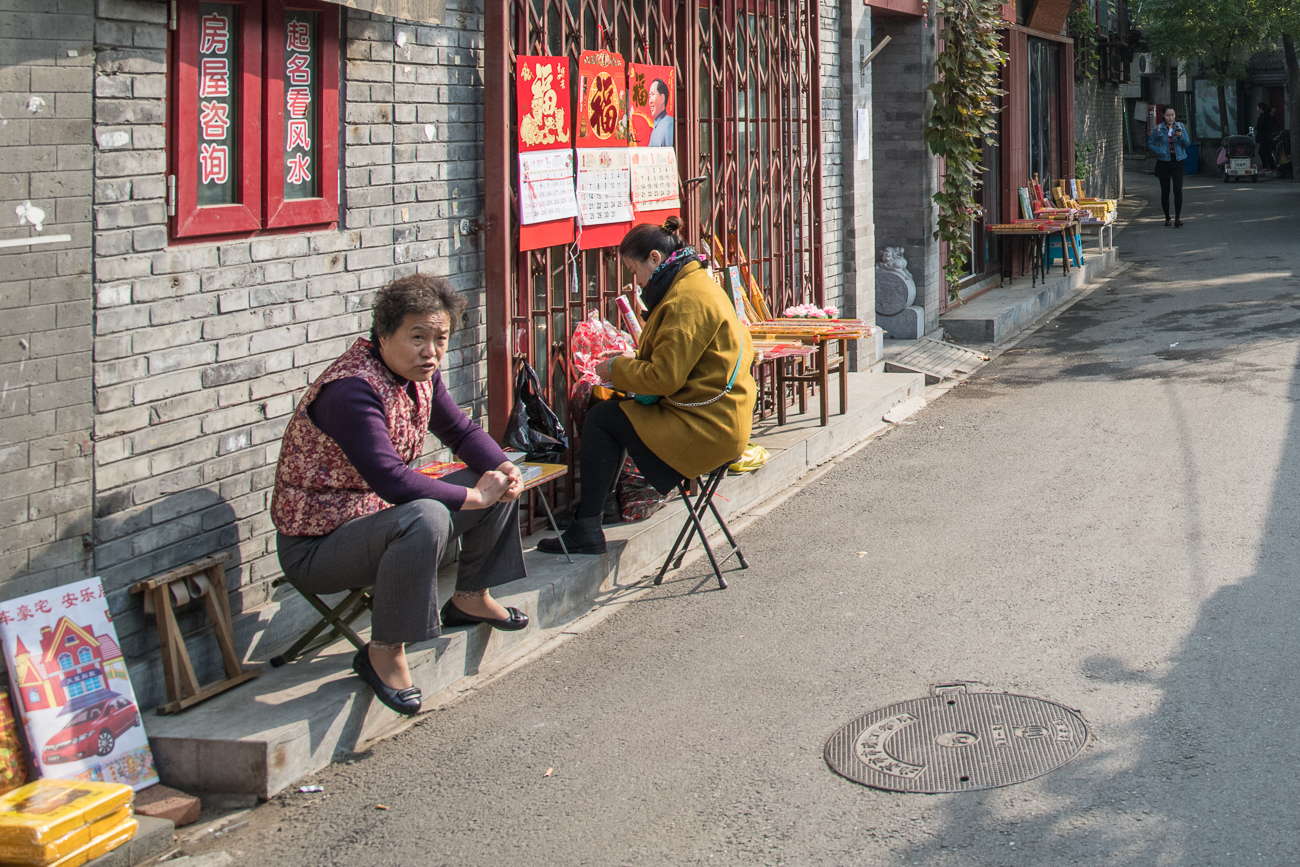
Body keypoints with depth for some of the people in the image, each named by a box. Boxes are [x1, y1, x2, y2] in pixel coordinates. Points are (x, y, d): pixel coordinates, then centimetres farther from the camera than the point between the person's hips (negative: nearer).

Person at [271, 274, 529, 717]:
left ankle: (471, 597, 26)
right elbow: (390, 478, -36)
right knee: (424, 519, -39)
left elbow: (461, 431, 15)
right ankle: (384, 652, -23)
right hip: (316, 548, -10)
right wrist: (473, 496, -26)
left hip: (378, 517, 10)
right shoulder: (352, 388, -27)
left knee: (498, 480, 9)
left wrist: (503, 469, -5)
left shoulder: (419, 374, 2)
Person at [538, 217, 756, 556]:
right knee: (614, 412, 14)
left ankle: (585, 531, 2)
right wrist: (634, 360, 15)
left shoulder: (687, 299, -19)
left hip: (702, 430, -10)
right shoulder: (699, 284, 14)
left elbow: (664, 377, -21)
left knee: (600, 419, -2)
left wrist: (616, 369, -6)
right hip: (723, 420, 10)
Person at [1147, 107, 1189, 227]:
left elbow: (1187, 143, 1)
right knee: (1165, 191, 4)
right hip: (1164, 162, 0)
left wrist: (1180, 136, -20)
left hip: (1178, 162, 0)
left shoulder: (1180, 127, 5)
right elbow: (1150, 144, 9)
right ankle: (1167, 218, 18)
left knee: (1178, 190, -11)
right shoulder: (1158, 129, 2)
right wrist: (1158, 151, -10)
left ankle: (1178, 218, -11)